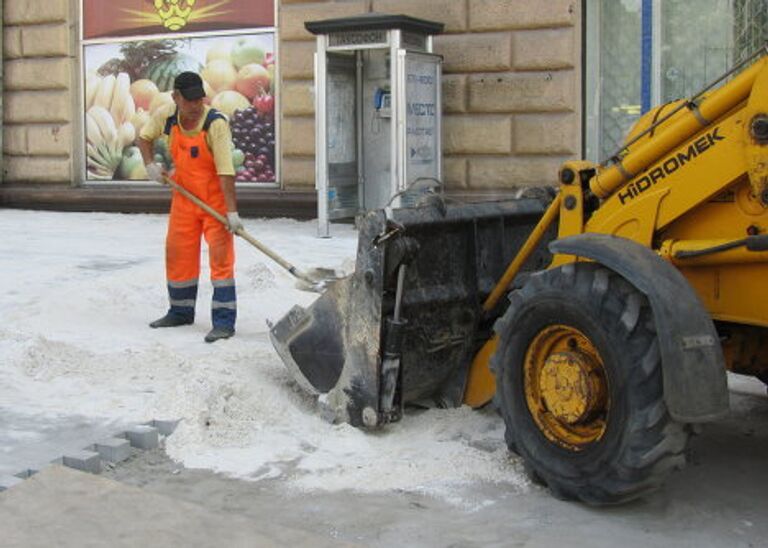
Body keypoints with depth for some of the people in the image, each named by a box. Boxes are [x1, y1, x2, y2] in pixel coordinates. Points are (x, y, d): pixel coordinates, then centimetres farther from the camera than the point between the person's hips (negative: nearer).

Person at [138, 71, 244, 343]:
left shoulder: (216, 123, -24)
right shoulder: (166, 116, -8)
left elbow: (225, 171, -28)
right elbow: (144, 136, 14)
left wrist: (232, 211, -33)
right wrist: (150, 164, -2)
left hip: (215, 198, -6)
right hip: (184, 196, 6)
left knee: (220, 256, -10)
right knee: (177, 254, 13)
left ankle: (224, 321, -7)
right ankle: (180, 312, 30)